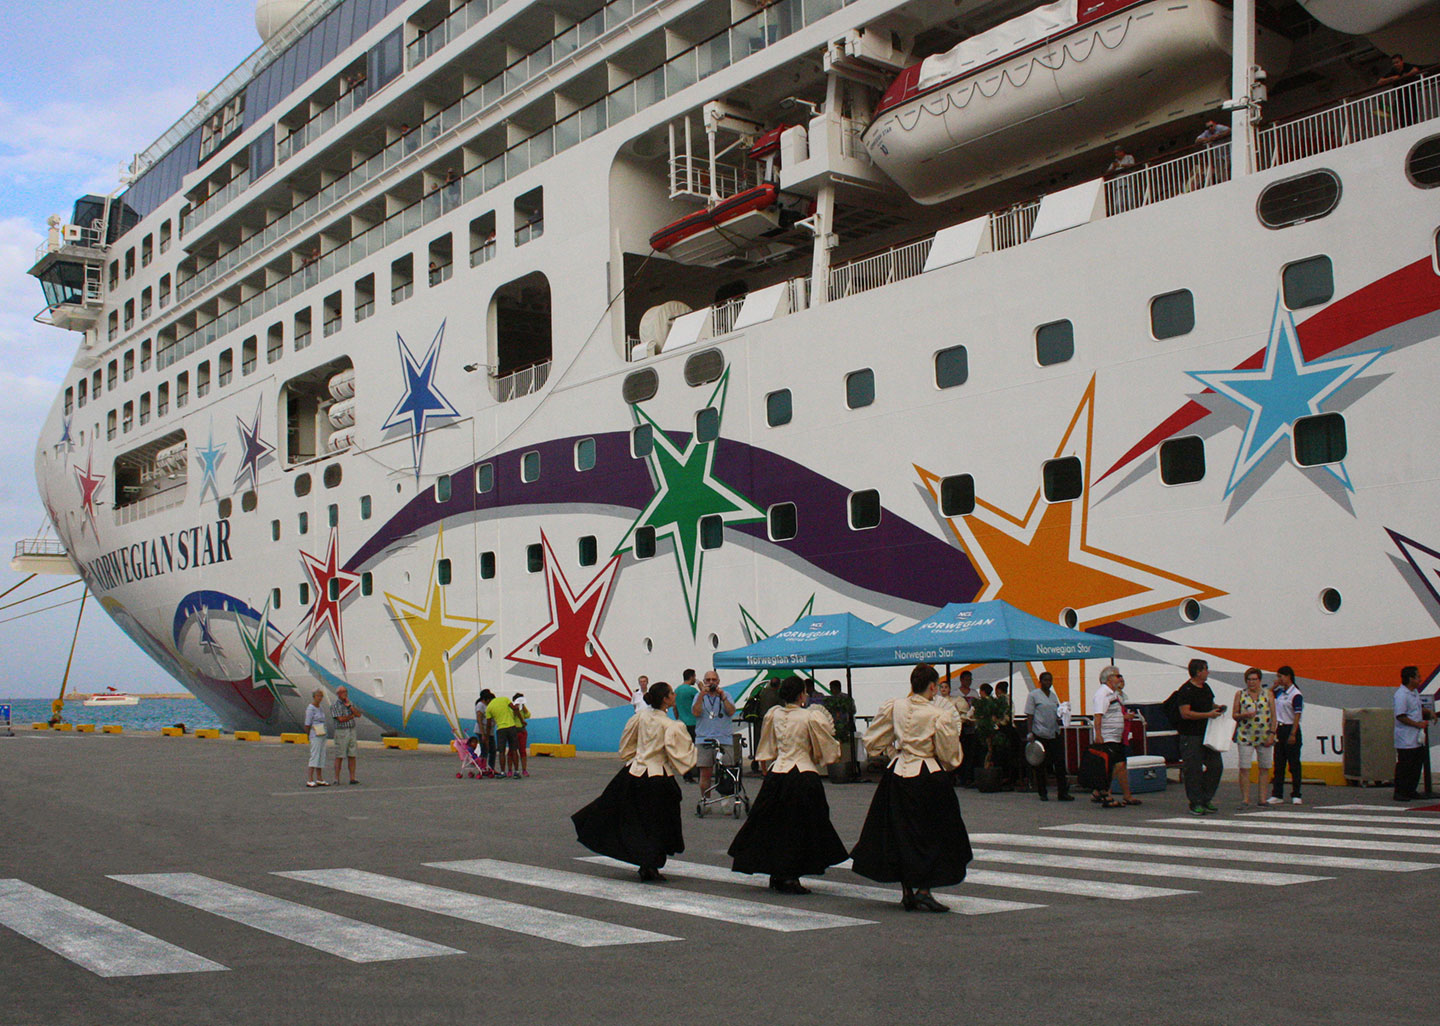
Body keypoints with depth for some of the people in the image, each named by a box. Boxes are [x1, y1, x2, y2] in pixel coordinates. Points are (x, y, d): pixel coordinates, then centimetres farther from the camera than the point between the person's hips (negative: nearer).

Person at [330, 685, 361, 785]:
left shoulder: (349, 703, 15)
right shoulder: (334, 705, -5)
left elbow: (358, 715, 2)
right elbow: (341, 719, -16)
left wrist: (349, 706, -7)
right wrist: (352, 715, -1)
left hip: (352, 731, 6)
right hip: (341, 732, -6)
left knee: (352, 756, 2)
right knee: (339, 757, -4)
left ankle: (352, 778, 3)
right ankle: (337, 779, 0)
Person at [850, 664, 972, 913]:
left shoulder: (893, 707, -2)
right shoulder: (940, 716, -12)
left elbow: (872, 742, 6)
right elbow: (950, 758, -4)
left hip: (897, 775, 4)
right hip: (928, 777, -4)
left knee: (900, 834, 14)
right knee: (933, 835, 8)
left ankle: (907, 892, 19)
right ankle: (923, 891, 1)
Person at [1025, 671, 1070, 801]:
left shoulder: (1054, 695, 15)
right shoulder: (1033, 695, -2)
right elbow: (1030, 715, -6)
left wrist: (1060, 719, 2)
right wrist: (1030, 733, -13)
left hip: (1055, 733, 5)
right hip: (1040, 734, -5)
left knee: (1060, 762, -1)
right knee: (1040, 764, 2)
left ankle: (1062, 792, 4)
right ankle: (1042, 793, 11)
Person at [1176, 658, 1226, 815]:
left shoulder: (1206, 688, 14)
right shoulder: (1186, 690, -12)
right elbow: (1185, 713, -20)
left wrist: (1217, 708, 7)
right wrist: (1209, 714, -20)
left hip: (1207, 734, 8)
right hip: (1191, 736, -8)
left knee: (1216, 766, 6)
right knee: (1193, 770, -5)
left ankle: (1206, 800, 18)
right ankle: (1195, 803, 3)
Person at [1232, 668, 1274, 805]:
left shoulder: (1268, 694, 7)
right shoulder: (1240, 694, 6)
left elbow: (1273, 716, 5)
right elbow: (1234, 715, 7)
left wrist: (1272, 734, -4)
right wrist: (1244, 715, -14)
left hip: (1265, 737, 1)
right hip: (1245, 736, -1)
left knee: (1264, 768, 4)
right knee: (1244, 768, -6)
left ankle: (1262, 798, 11)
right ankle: (1245, 799, -3)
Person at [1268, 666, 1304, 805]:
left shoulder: (1296, 695, -13)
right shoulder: (1279, 692, 10)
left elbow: (1297, 716, -16)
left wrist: (1293, 734, -20)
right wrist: (1274, 686, 11)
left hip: (1291, 729, -7)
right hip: (1279, 729, 7)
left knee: (1294, 764, 0)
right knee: (1278, 763, 8)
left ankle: (1296, 795, 6)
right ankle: (1277, 794, 11)